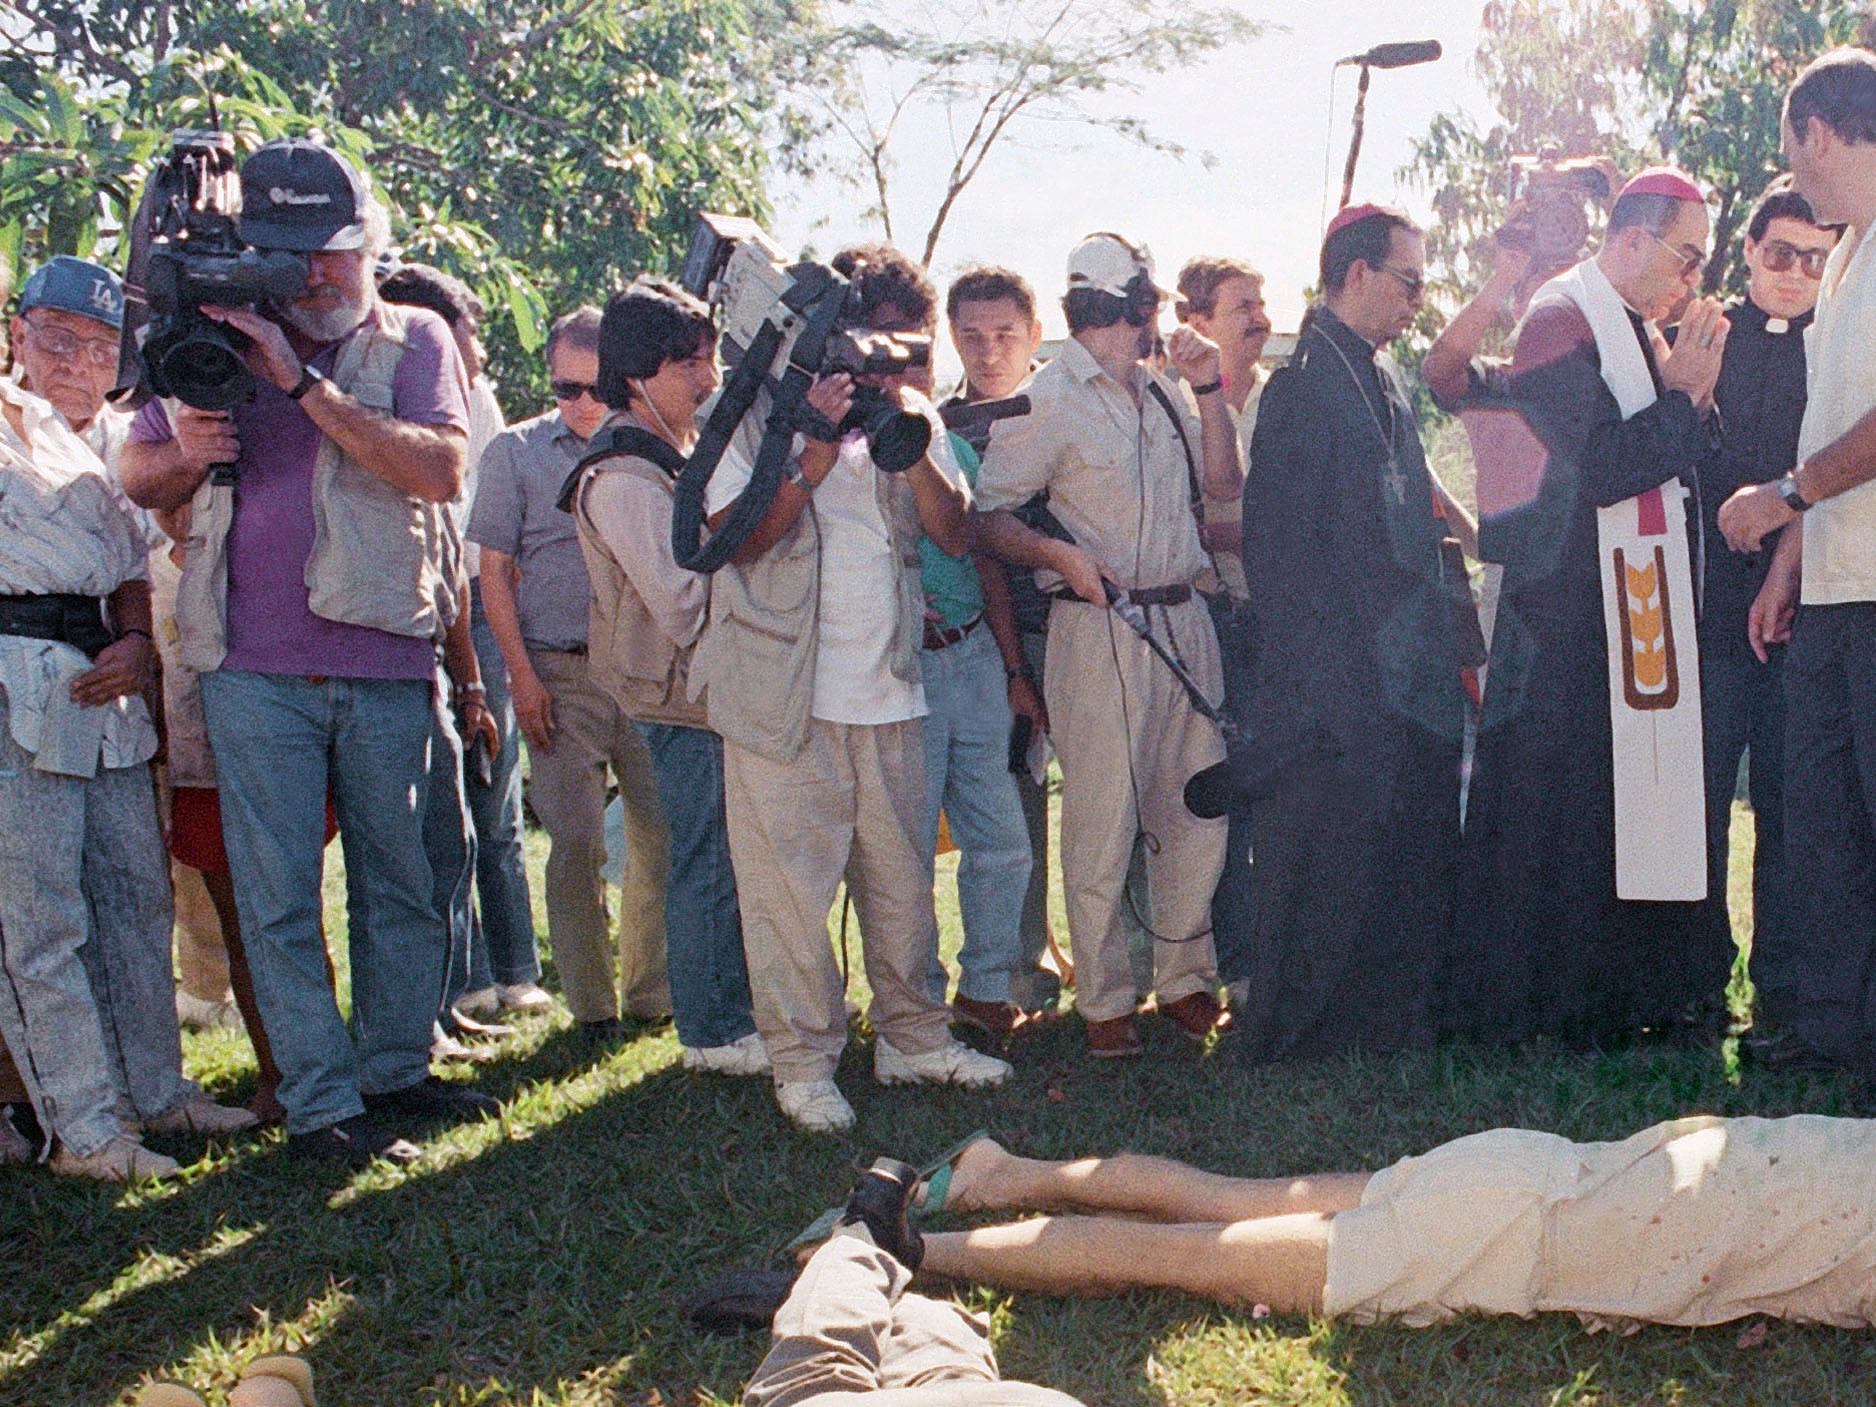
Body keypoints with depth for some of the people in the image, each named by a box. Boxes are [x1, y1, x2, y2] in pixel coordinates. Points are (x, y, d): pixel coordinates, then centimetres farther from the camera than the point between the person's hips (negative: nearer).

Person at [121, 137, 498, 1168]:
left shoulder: (413, 340, 4)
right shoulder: (216, 338, 9)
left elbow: (439, 470, -14)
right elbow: (138, 478, 14)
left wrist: (306, 384, -20)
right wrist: (186, 453, -10)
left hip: (388, 665, 0)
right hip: (255, 668, 0)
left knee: (402, 881, 10)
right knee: (278, 894, -1)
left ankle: (393, 1070, 25)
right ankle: (318, 1102, 7)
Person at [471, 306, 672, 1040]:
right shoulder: (516, 452, 5)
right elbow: (494, 573, 3)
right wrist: (522, 675, -5)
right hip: (560, 672, -2)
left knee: (663, 833, 1)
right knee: (576, 841, -1)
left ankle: (651, 991, 15)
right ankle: (592, 1003, 8)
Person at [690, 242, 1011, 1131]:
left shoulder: (913, 418, 15)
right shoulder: (760, 414, 1)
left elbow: (954, 533, 4)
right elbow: (735, 537, -8)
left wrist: (912, 446, -11)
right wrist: (817, 454, -17)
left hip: (888, 689, 4)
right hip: (785, 691, -4)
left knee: (902, 874, 8)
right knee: (790, 876, -3)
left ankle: (912, 1035, 22)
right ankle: (802, 1060, 6)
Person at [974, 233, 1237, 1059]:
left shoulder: (1156, 394, 18)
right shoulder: (1049, 401, -4)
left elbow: (1222, 482, 18)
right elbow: (984, 516, -6)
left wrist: (1207, 391, 9)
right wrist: (1057, 554, -21)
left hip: (1184, 620, 7)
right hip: (1100, 628, -7)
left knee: (1197, 810, 8)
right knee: (1104, 821, -4)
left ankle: (1185, 977, 22)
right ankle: (1104, 1001, 7)